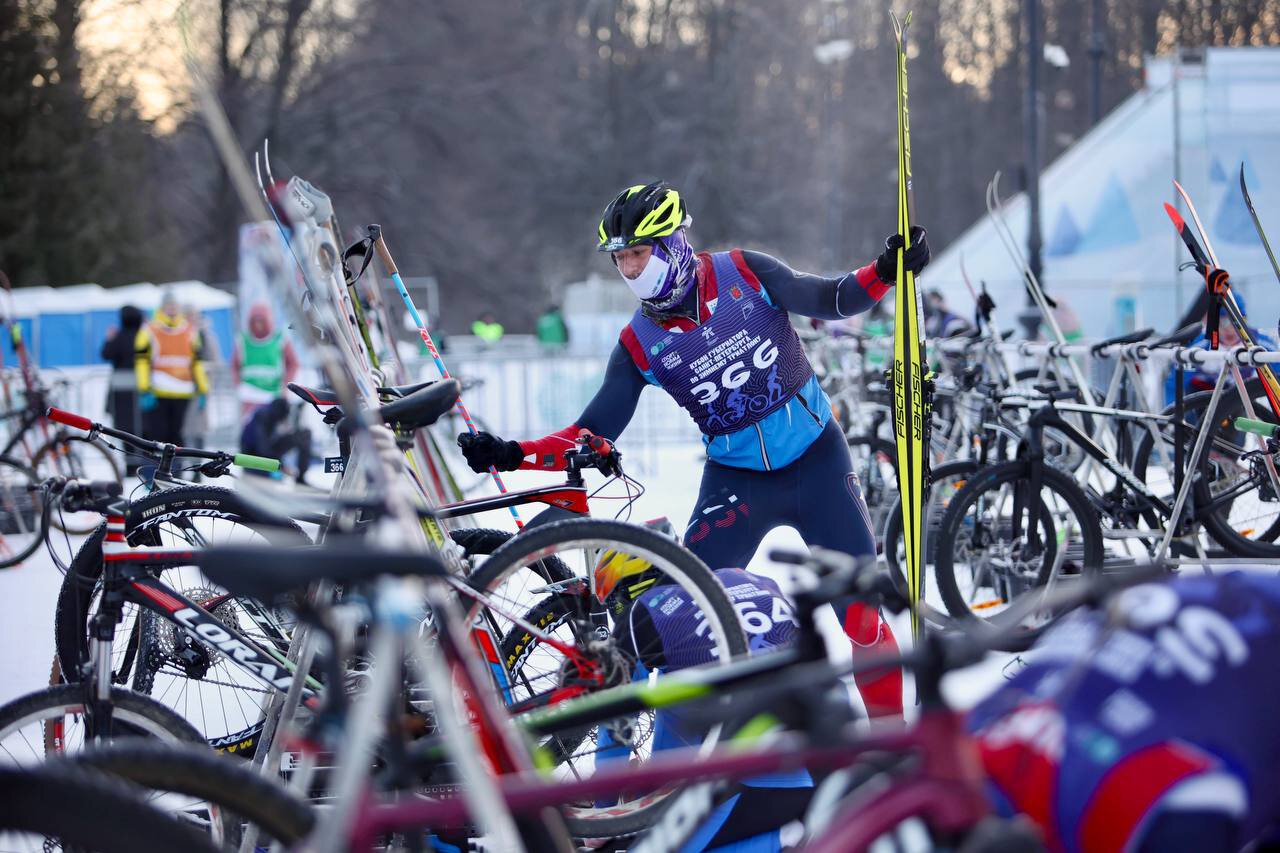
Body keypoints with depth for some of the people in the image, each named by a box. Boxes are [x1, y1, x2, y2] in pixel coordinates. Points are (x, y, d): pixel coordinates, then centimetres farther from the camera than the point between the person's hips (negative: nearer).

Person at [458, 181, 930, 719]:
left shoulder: (743, 273, -10)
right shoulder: (638, 345, -7)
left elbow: (827, 301, -4)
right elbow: (592, 436, -8)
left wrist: (885, 272, -22)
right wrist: (513, 455, -22)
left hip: (816, 458, -1)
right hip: (734, 479, 1)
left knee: (860, 609, -4)